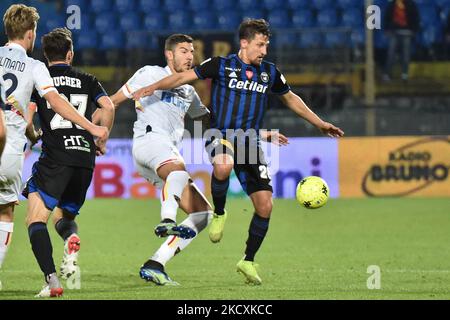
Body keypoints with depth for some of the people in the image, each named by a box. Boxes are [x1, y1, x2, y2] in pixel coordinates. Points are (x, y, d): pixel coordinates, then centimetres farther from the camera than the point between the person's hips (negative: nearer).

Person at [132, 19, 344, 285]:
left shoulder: (270, 72, 11)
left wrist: (320, 124, 29)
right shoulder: (222, 65, -1)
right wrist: (153, 87, -11)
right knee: (224, 166, -41)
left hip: (251, 143, 4)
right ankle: (219, 214, -11)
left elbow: (291, 98, 26)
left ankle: (249, 261, 15)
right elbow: (184, 77, 1)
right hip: (222, 137, -4)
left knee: (265, 205, -5)